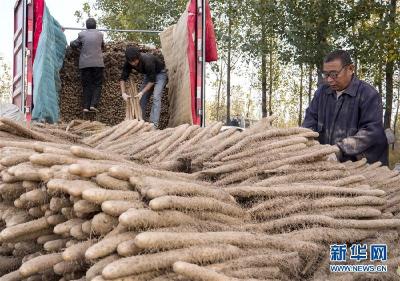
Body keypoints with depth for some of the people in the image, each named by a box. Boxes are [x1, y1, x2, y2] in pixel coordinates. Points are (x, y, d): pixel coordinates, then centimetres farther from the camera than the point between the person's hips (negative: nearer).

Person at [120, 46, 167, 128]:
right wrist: (123, 93, -27)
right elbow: (123, 78, -15)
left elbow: (152, 80, -30)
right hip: (148, 74, 7)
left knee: (156, 97, -21)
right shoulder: (128, 63, -21)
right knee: (142, 98, 2)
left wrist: (142, 92, -35)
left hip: (159, 73, -7)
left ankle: (154, 124, -26)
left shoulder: (148, 61, -39)